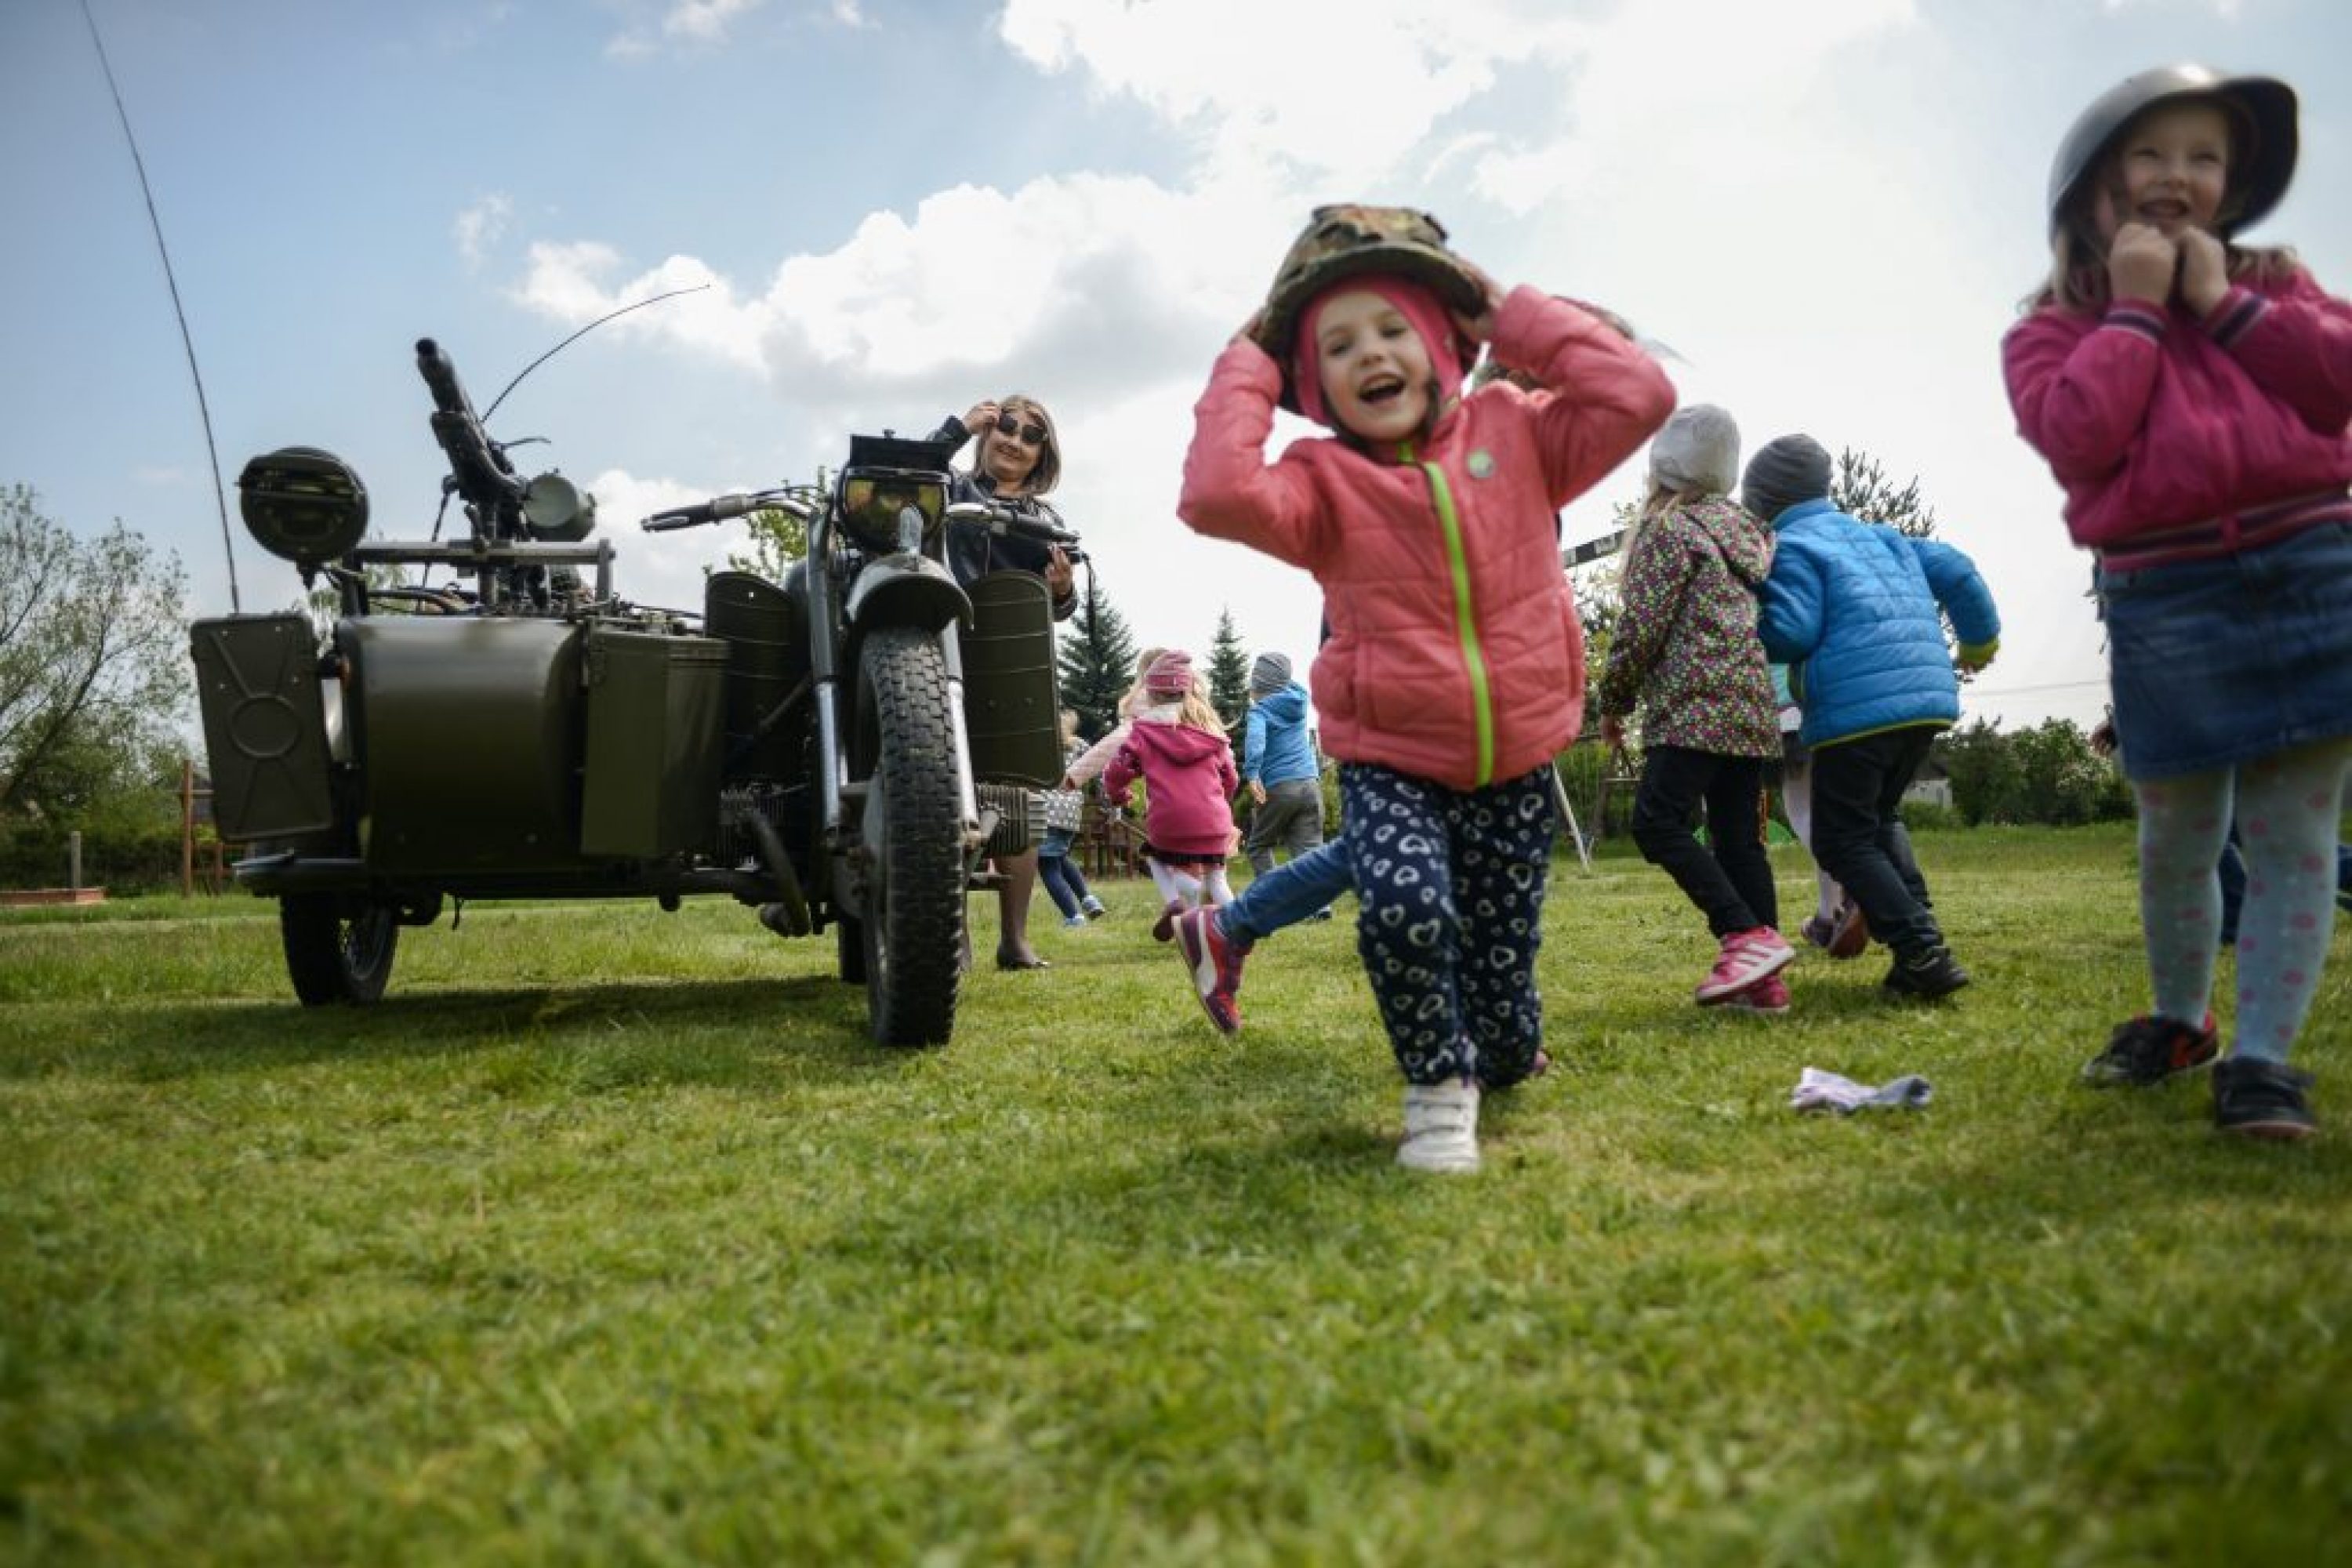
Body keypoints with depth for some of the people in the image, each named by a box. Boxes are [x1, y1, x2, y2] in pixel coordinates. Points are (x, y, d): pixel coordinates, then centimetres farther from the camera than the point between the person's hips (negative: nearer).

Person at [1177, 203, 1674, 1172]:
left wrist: (1509, 315, -4)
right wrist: (1248, 367, -13)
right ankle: (1438, 1088, -4)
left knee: (1506, 1042, 6)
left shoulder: (1512, 436, 1)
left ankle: (1488, 1055, 47)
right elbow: (1216, 495, -27)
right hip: (1392, 761, -2)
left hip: (1517, 764, 2)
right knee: (1405, 909, -35)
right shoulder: (1321, 482, -8)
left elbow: (1638, 394, -11)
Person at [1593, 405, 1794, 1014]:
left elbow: (1641, 627, -9)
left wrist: (1613, 702, 2)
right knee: (1739, 839, 6)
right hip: (1752, 707, 8)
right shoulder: (1745, 529, 20)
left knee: (1658, 823, -11)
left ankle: (1748, 937, -19)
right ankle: (1763, 978, 4)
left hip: (1694, 707, -8)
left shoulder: (1669, 528, -5)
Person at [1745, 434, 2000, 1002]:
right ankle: (1922, 943, 11)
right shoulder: (1880, 537, 23)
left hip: (1858, 709, -8)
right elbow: (1954, 569, 21)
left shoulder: (1790, 549, 0)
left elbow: (1791, 633, -11)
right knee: (1881, 817, 24)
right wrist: (1980, 639, 36)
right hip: (1929, 696, 8)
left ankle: (1922, 954, -11)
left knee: (1843, 840, 1)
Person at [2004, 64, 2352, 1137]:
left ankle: (2263, 1056, 5)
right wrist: (2134, 308, -7)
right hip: (2167, 605, -2)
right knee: (2176, 839, 8)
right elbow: (2077, 439, -13)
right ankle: (2179, 1019, 31)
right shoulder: (2054, 327, 6)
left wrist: (2222, 300, -3)